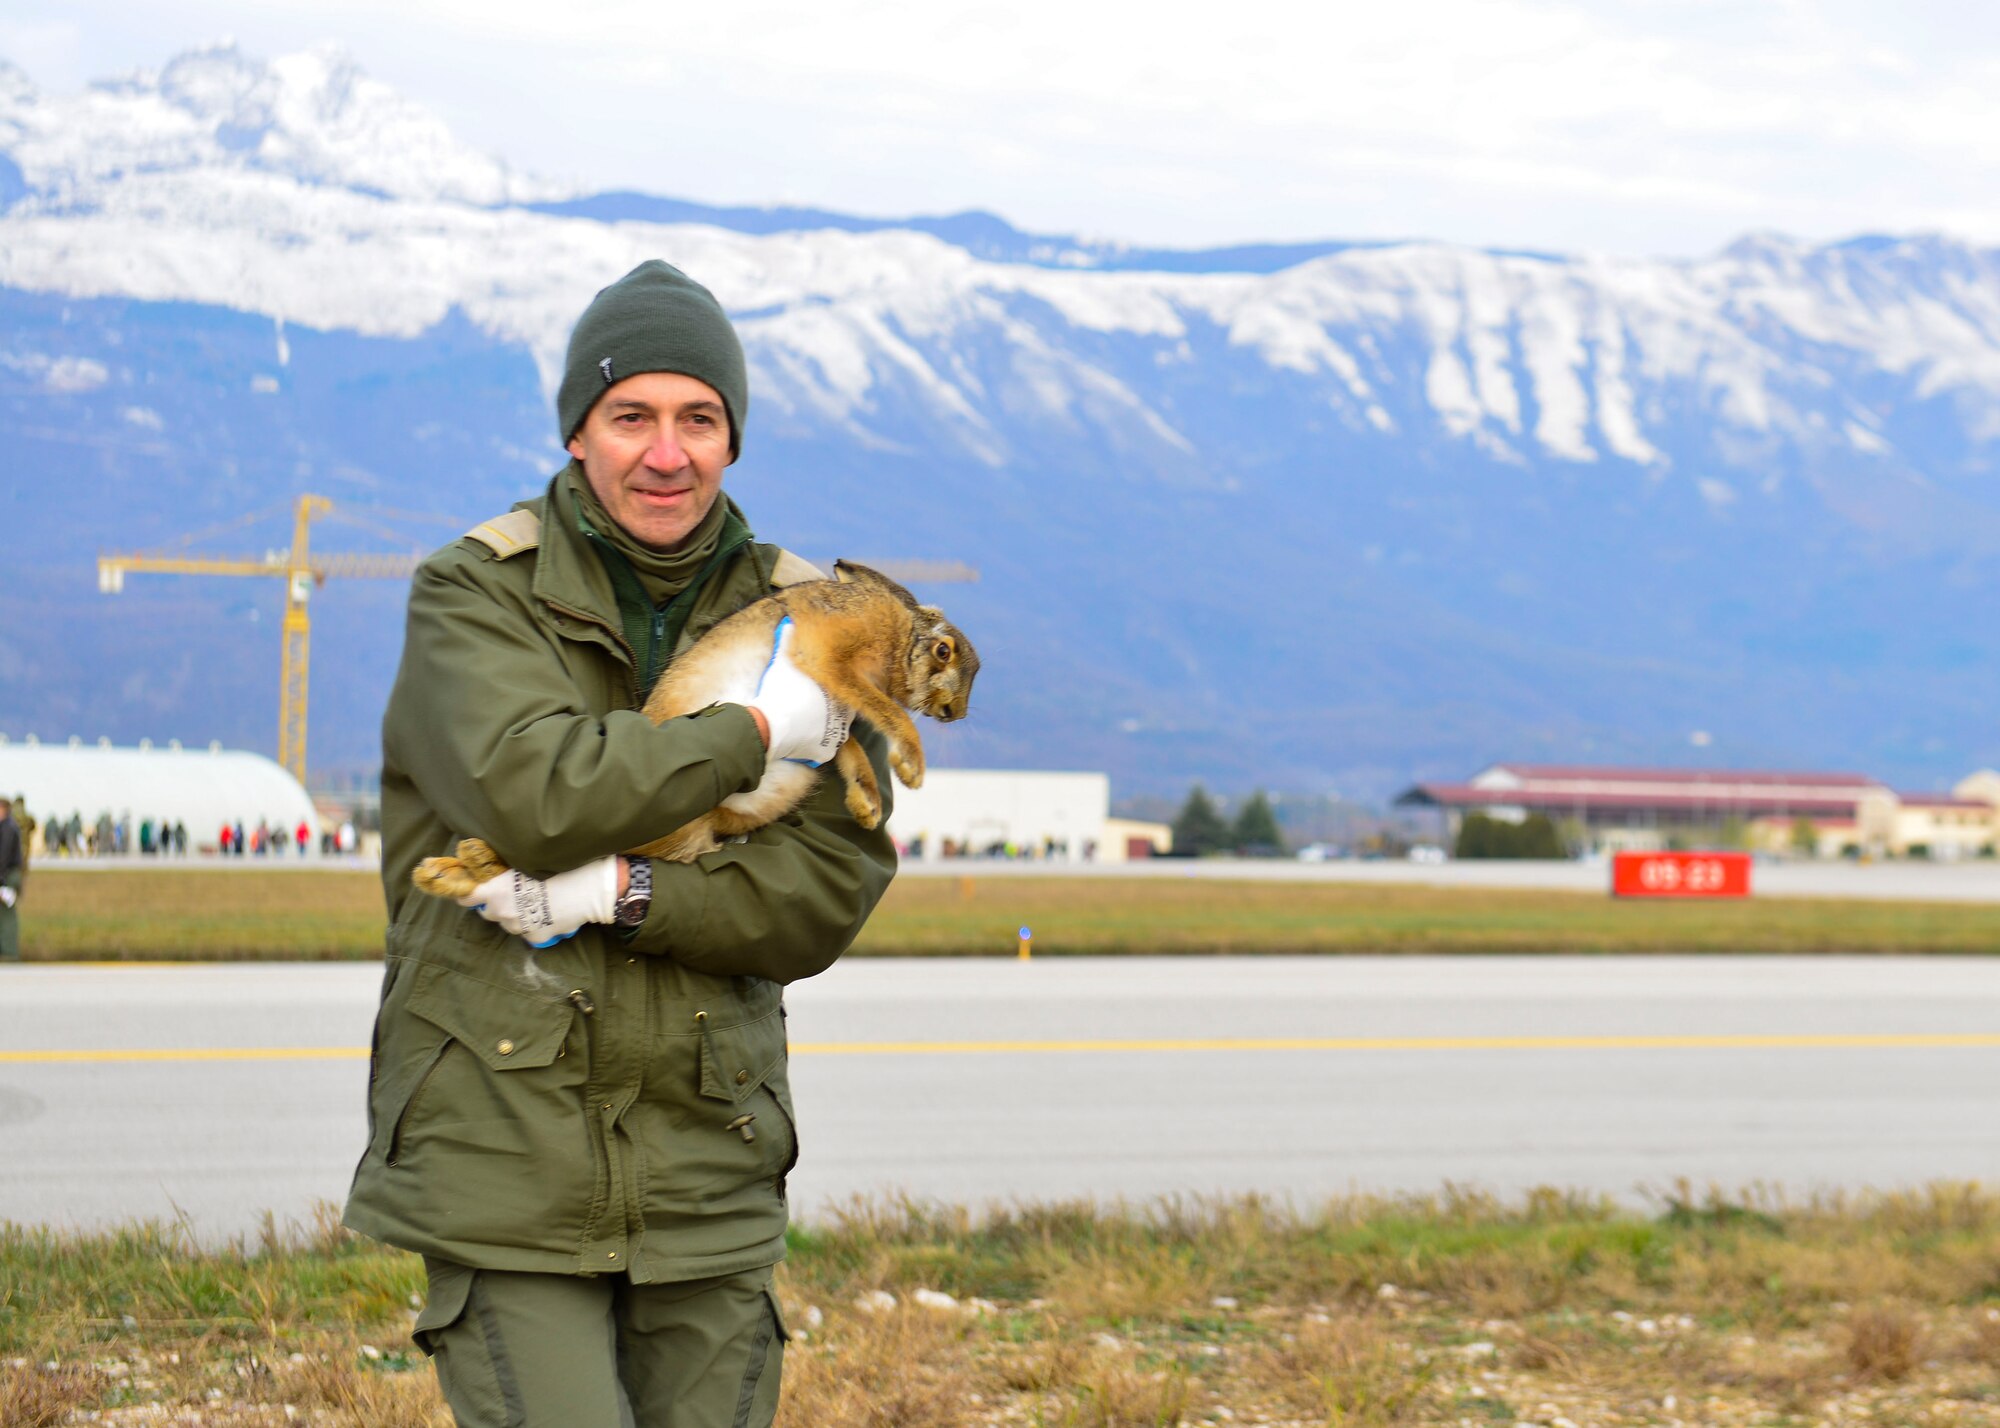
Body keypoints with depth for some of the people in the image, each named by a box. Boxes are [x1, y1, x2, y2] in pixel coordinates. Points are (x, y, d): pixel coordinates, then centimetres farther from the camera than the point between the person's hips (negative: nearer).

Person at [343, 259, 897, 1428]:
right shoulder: (474, 596, -1)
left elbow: (833, 889, -3)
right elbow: (529, 792, -20)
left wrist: (622, 892, -16)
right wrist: (753, 734, -12)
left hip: (708, 1181, 3)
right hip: (505, 1169, -3)